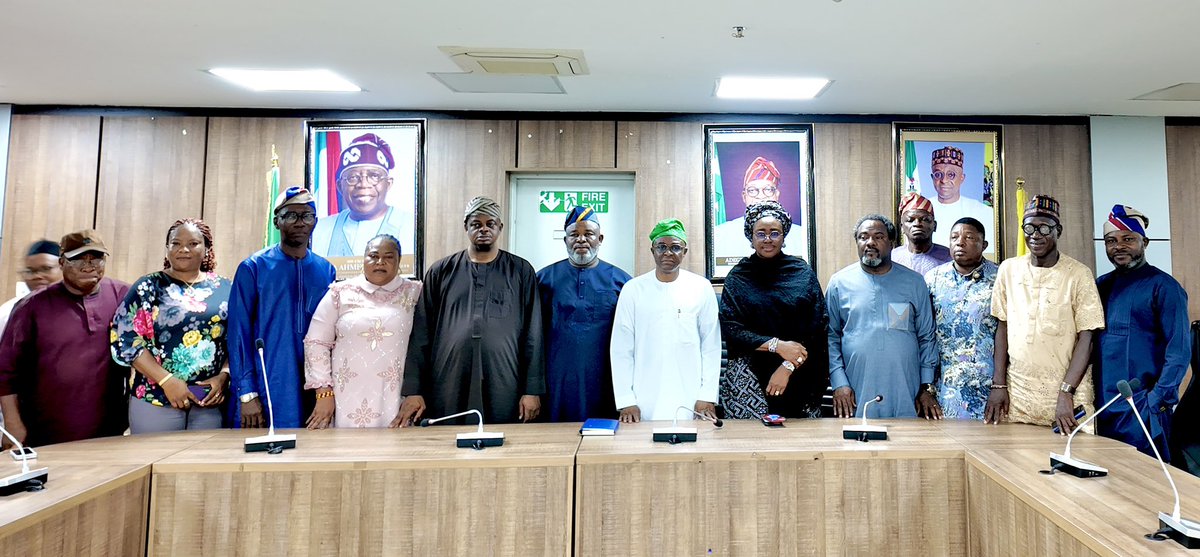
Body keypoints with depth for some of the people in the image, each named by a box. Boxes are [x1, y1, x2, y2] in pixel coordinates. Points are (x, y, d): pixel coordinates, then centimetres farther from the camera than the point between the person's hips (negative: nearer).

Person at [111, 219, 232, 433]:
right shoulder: (148, 287, 4)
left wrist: (224, 375, -10)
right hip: (155, 399, -1)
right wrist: (166, 380, -12)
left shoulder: (225, 289, 7)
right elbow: (126, 339, -3)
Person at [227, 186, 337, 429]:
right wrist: (247, 394, -9)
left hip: (313, 394, 3)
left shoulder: (326, 271, 6)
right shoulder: (253, 268, -2)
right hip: (266, 396, -3)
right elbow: (239, 333, -5)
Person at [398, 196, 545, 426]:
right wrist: (413, 390, 0)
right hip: (447, 392, 1)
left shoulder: (521, 272, 5)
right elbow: (421, 333, 5)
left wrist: (532, 390, -2)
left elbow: (533, 334, 3)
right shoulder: (441, 271, 7)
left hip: (504, 391, 0)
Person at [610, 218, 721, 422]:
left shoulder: (701, 288, 1)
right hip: (645, 400, 0)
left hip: (690, 399, 0)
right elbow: (621, 349, 0)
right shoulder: (633, 289, 0)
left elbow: (711, 345, 2)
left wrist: (708, 396, -3)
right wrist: (626, 400, -5)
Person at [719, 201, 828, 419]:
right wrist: (777, 345, -13)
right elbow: (730, 329, -4)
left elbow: (817, 329, 0)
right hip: (749, 377, -1)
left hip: (798, 377, 1)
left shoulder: (803, 273, 5)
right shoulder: (738, 277, 3)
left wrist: (788, 367, -9)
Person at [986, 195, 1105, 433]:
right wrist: (998, 384, 2)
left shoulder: (1079, 274, -5)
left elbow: (1085, 339, -6)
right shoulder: (1008, 269, 2)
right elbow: (1002, 327, 6)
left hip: (1067, 396, -2)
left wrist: (1066, 394, -14)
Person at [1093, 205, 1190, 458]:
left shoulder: (1163, 287, -6)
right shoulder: (1101, 286, 9)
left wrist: (1157, 401, -17)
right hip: (1102, 408, 5)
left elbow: (1179, 352, -11)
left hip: (1142, 410, -5)